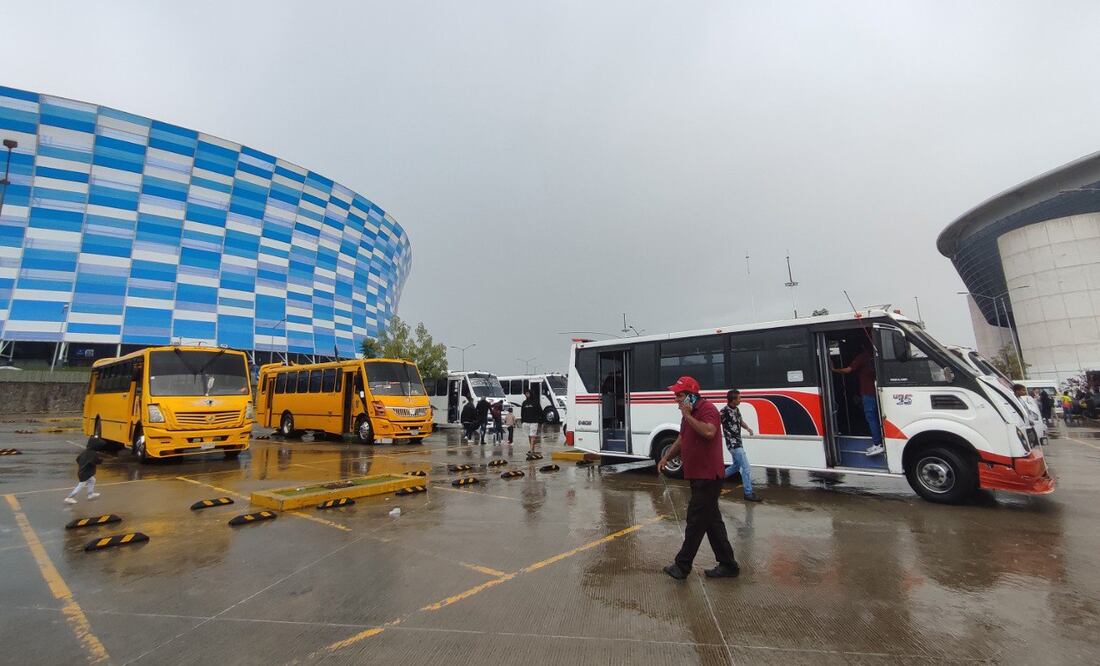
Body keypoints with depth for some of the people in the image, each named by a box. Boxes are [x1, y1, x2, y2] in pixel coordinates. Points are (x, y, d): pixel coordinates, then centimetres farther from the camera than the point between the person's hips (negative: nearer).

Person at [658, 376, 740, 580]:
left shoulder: (707, 409, -17)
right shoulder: (689, 412, 13)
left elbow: (709, 432, -36)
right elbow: (681, 439, 22)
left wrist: (688, 416, -27)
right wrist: (666, 457, 12)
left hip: (708, 477, -10)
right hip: (698, 476, 10)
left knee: (696, 522, -1)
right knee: (712, 521, 15)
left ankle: (682, 566, 9)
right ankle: (728, 565, 26)